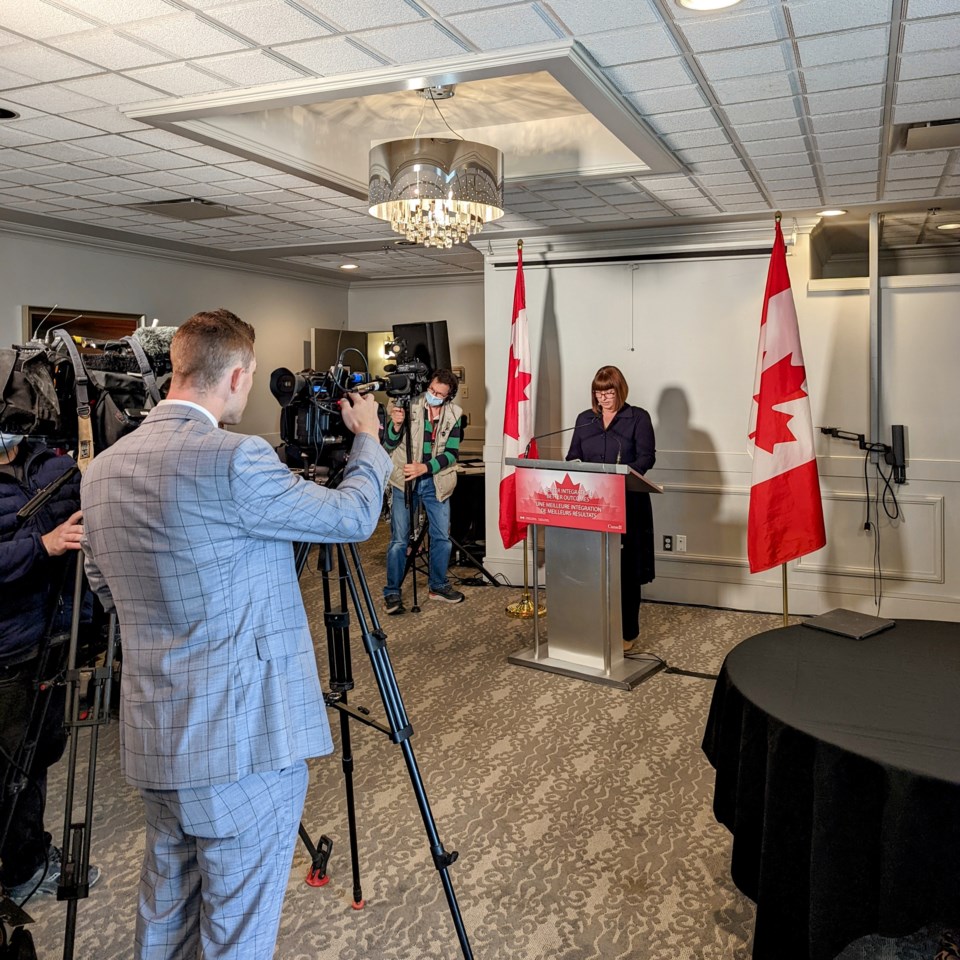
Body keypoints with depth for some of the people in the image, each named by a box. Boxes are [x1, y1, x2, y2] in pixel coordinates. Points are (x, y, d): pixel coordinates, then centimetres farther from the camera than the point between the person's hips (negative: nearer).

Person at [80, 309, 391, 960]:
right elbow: (353, 515, -9)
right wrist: (368, 436, 9)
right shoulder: (232, 460, -20)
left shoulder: (103, 468, 4)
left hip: (153, 736, 8)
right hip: (243, 737, -8)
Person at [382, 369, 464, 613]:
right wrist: (396, 425, -26)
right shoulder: (409, 406, -8)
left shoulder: (454, 414, 0)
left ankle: (438, 586, 28)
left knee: (442, 537, 9)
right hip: (405, 481, -3)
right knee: (399, 539, -3)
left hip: (436, 482, 3)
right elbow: (389, 446, -6)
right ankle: (392, 593, 9)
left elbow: (452, 453, -6)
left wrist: (424, 468, -20)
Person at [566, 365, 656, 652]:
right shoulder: (584, 419, 15)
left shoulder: (638, 417, 2)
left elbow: (646, 457, -7)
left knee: (625, 568, 0)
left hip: (626, 503, -3)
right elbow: (573, 456, 15)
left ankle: (627, 632, 10)